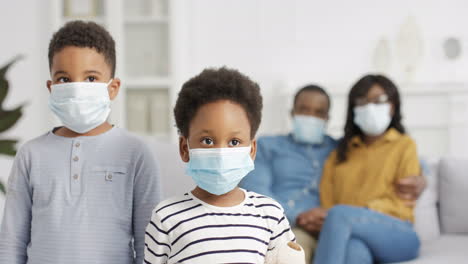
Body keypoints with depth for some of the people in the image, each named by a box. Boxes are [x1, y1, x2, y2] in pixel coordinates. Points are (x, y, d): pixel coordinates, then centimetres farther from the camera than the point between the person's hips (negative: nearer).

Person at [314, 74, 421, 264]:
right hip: (346, 235, 2)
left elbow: (401, 201, 4)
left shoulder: (404, 145, 19)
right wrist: (319, 217, -11)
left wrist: (362, 212, -13)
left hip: (396, 235, -2)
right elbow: (326, 202, 14)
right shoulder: (340, 152, 28)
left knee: (339, 214, -34)